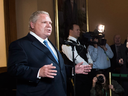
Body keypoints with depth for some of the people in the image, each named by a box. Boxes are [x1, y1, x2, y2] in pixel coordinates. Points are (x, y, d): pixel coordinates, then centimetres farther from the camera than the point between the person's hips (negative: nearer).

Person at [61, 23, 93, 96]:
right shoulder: (67, 44, -12)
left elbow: (87, 53, 19)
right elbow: (76, 58, -18)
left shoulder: (80, 43, 16)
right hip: (76, 74, -8)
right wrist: (88, 66, -9)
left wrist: (90, 63, 0)